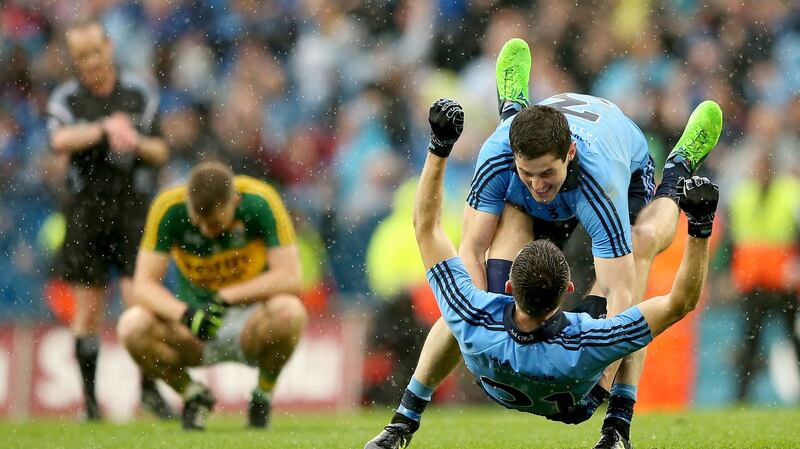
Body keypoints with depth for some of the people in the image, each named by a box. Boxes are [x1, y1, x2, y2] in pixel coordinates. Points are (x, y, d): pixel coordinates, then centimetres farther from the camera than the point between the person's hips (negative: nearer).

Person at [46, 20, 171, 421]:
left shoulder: (140, 93, 8)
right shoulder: (66, 98, 4)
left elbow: (161, 153, 10)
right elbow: (60, 140, -17)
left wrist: (137, 142, -11)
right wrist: (106, 128, -27)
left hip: (133, 206, 0)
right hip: (86, 209, 0)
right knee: (87, 312, 1)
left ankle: (148, 387, 0)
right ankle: (89, 398, 7)